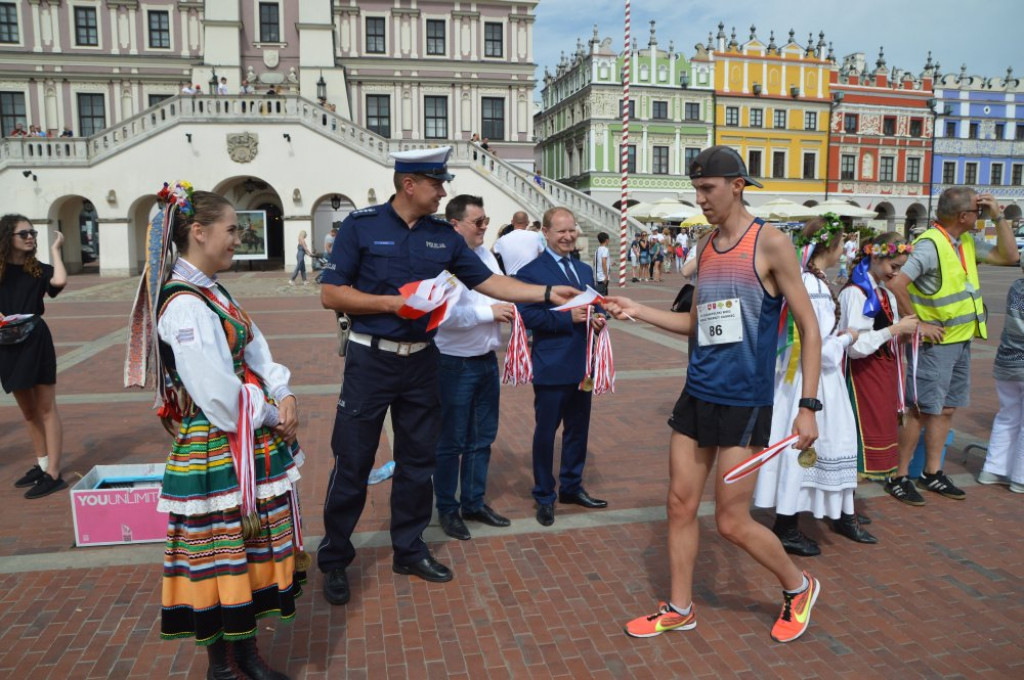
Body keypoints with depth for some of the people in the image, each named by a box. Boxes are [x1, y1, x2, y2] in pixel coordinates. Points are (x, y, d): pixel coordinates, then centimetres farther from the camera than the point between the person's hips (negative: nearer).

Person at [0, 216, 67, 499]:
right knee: (28, 411, 14)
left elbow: (60, 280, -22)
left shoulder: (37, 269, 1)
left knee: (46, 409, -1)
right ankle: (41, 465, 27)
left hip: (36, 343, -3)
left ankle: (53, 474, -1)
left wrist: (55, 249, -9)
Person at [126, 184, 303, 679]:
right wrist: (270, 416, -10)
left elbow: (256, 354, 10)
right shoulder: (184, 305, -20)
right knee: (220, 551, 5)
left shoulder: (213, 293, 11)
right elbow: (219, 395, -24)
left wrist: (284, 398, -6)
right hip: (216, 450, -9)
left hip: (253, 444, 9)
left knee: (250, 547, 17)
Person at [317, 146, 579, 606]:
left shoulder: (443, 236, 5)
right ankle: (334, 560, 22)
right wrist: (392, 302, -18)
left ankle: (409, 550, 31)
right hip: (371, 359, -4)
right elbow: (330, 294, -9)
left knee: (419, 460, 13)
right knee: (352, 463, 3)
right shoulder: (361, 225, -7)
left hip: (421, 360, 5)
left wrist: (547, 293, -3)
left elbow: (488, 281, 5)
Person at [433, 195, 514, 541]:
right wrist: (489, 312, -22)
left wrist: (507, 307, -4)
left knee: (482, 438, 17)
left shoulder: (486, 255, 7)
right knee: (451, 442, 7)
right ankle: (447, 509, 24)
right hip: (455, 364, -7)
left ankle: (474, 502, 32)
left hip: (487, 360, 8)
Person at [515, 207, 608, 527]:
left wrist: (597, 319, -7)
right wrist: (567, 317, -24)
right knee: (545, 432, 7)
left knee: (578, 429, 17)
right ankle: (544, 496, 22)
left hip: (582, 365, 7)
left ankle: (572, 487, 35)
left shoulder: (585, 270, 14)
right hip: (551, 368, -7)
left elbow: (592, 308, 16)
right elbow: (529, 316, -18)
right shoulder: (531, 271, -9)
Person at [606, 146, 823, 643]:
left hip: (745, 402, -6)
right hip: (697, 395, 7)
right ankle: (679, 610, 26)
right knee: (680, 504, 9)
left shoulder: (770, 243, -10)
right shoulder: (704, 248, 10)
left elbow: (809, 327, -8)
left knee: (731, 522, 1)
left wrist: (808, 406, -13)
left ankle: (798, 588, 28)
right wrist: (637, 311, 7)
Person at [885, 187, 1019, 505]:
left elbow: (1009, 256, 14)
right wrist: (917, 324, -21)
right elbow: (896, 284, -28)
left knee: (946, 409, 15)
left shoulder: (968, 242, 9)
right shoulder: (930, 244, -19)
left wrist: (999, 217, 4)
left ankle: (932, 473, 27)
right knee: (921, 411, -3)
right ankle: (899, 477, 7)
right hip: (936, 343, -9)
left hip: (962, 341, 9)